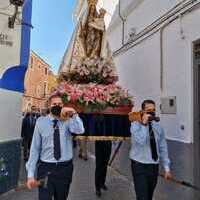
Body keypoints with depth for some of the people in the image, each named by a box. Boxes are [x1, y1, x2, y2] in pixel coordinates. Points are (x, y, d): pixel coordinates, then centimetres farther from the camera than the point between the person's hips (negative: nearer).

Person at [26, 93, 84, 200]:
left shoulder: (68, 121, -3)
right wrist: (31, 174, -8)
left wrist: (74, 114, -40)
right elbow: (35, 148, -5)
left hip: (65, 168, 2)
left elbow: (80, 130, -25)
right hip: (46, 168, -1)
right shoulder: (41, 122, -5)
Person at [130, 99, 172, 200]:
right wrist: (144, 124, -26)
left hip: (154, 166, 5)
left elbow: (163, 148, 6)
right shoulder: (135, 125, -11)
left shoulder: (158, 126, 3)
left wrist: (167, 168, 5)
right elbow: (141, 142, -29)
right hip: (140, 166, -5)